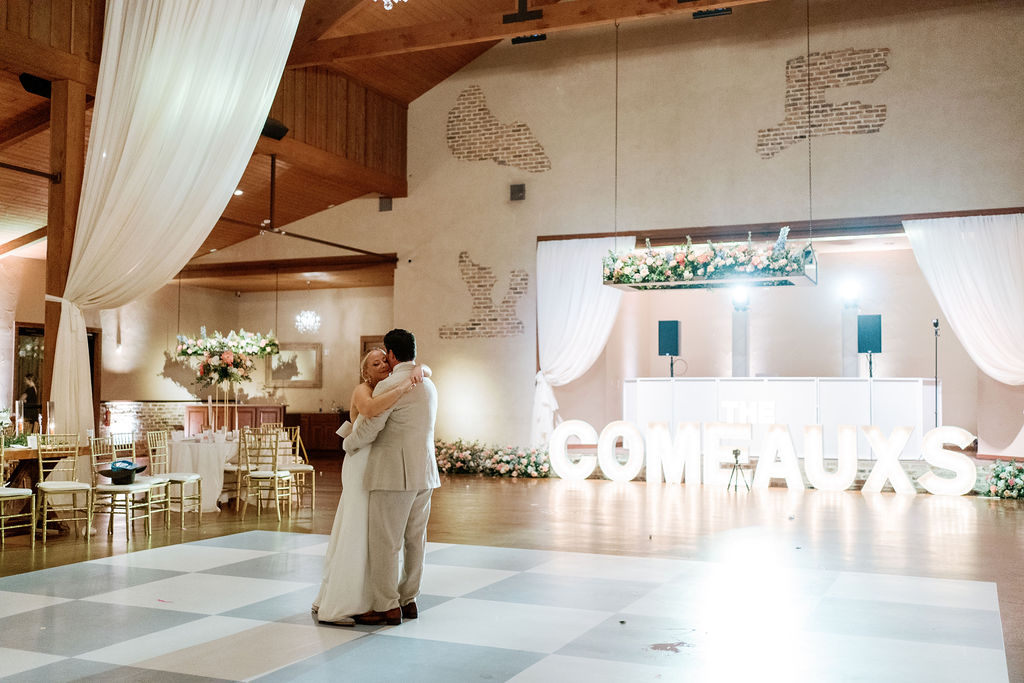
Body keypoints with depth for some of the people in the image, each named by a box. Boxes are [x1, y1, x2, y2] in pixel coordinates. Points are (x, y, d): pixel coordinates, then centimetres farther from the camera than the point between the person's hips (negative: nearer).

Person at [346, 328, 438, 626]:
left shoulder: (388, 386, -13)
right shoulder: (429, 385, 13)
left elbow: (367, 430, -14)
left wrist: (348, 443, 7)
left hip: (394, 474, -8)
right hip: (424, 471, 8)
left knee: (385, 541, -1)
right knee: (415, 539, 13)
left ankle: (386, 607, 4)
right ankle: (408, 600, 21)